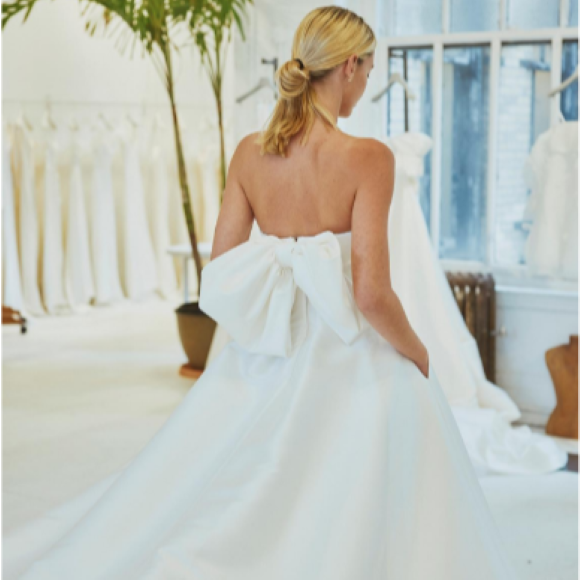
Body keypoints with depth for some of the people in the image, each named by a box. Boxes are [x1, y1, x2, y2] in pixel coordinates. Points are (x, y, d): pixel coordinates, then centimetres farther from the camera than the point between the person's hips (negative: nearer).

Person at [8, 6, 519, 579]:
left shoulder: (250, 152, 0)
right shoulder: (367, 158, -15)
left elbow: (219, 277, 2)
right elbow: (371, 293, -20)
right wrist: (417, 353, -2)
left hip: (267, 361, 5)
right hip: (350, 366, -5)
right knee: (341, 526, 10)